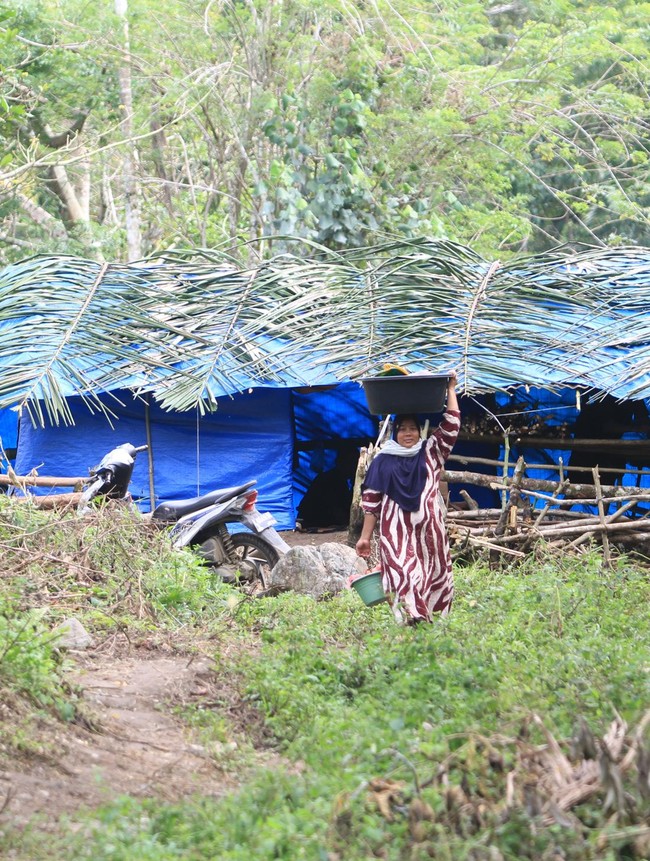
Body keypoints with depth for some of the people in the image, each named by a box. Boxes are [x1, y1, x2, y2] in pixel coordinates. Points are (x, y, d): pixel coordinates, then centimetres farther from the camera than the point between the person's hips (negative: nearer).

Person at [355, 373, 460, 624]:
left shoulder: (430, 452, 13)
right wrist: (365, 536, 5)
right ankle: (414, 621, -32)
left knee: (434, 575, 0)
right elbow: (371, 500, 9)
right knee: (403, 573, -19)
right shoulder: (383, 461, 9)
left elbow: (451, 424, 5)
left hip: (429, 529, 2)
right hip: (397, 531, -2)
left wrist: (450, 389, 4)